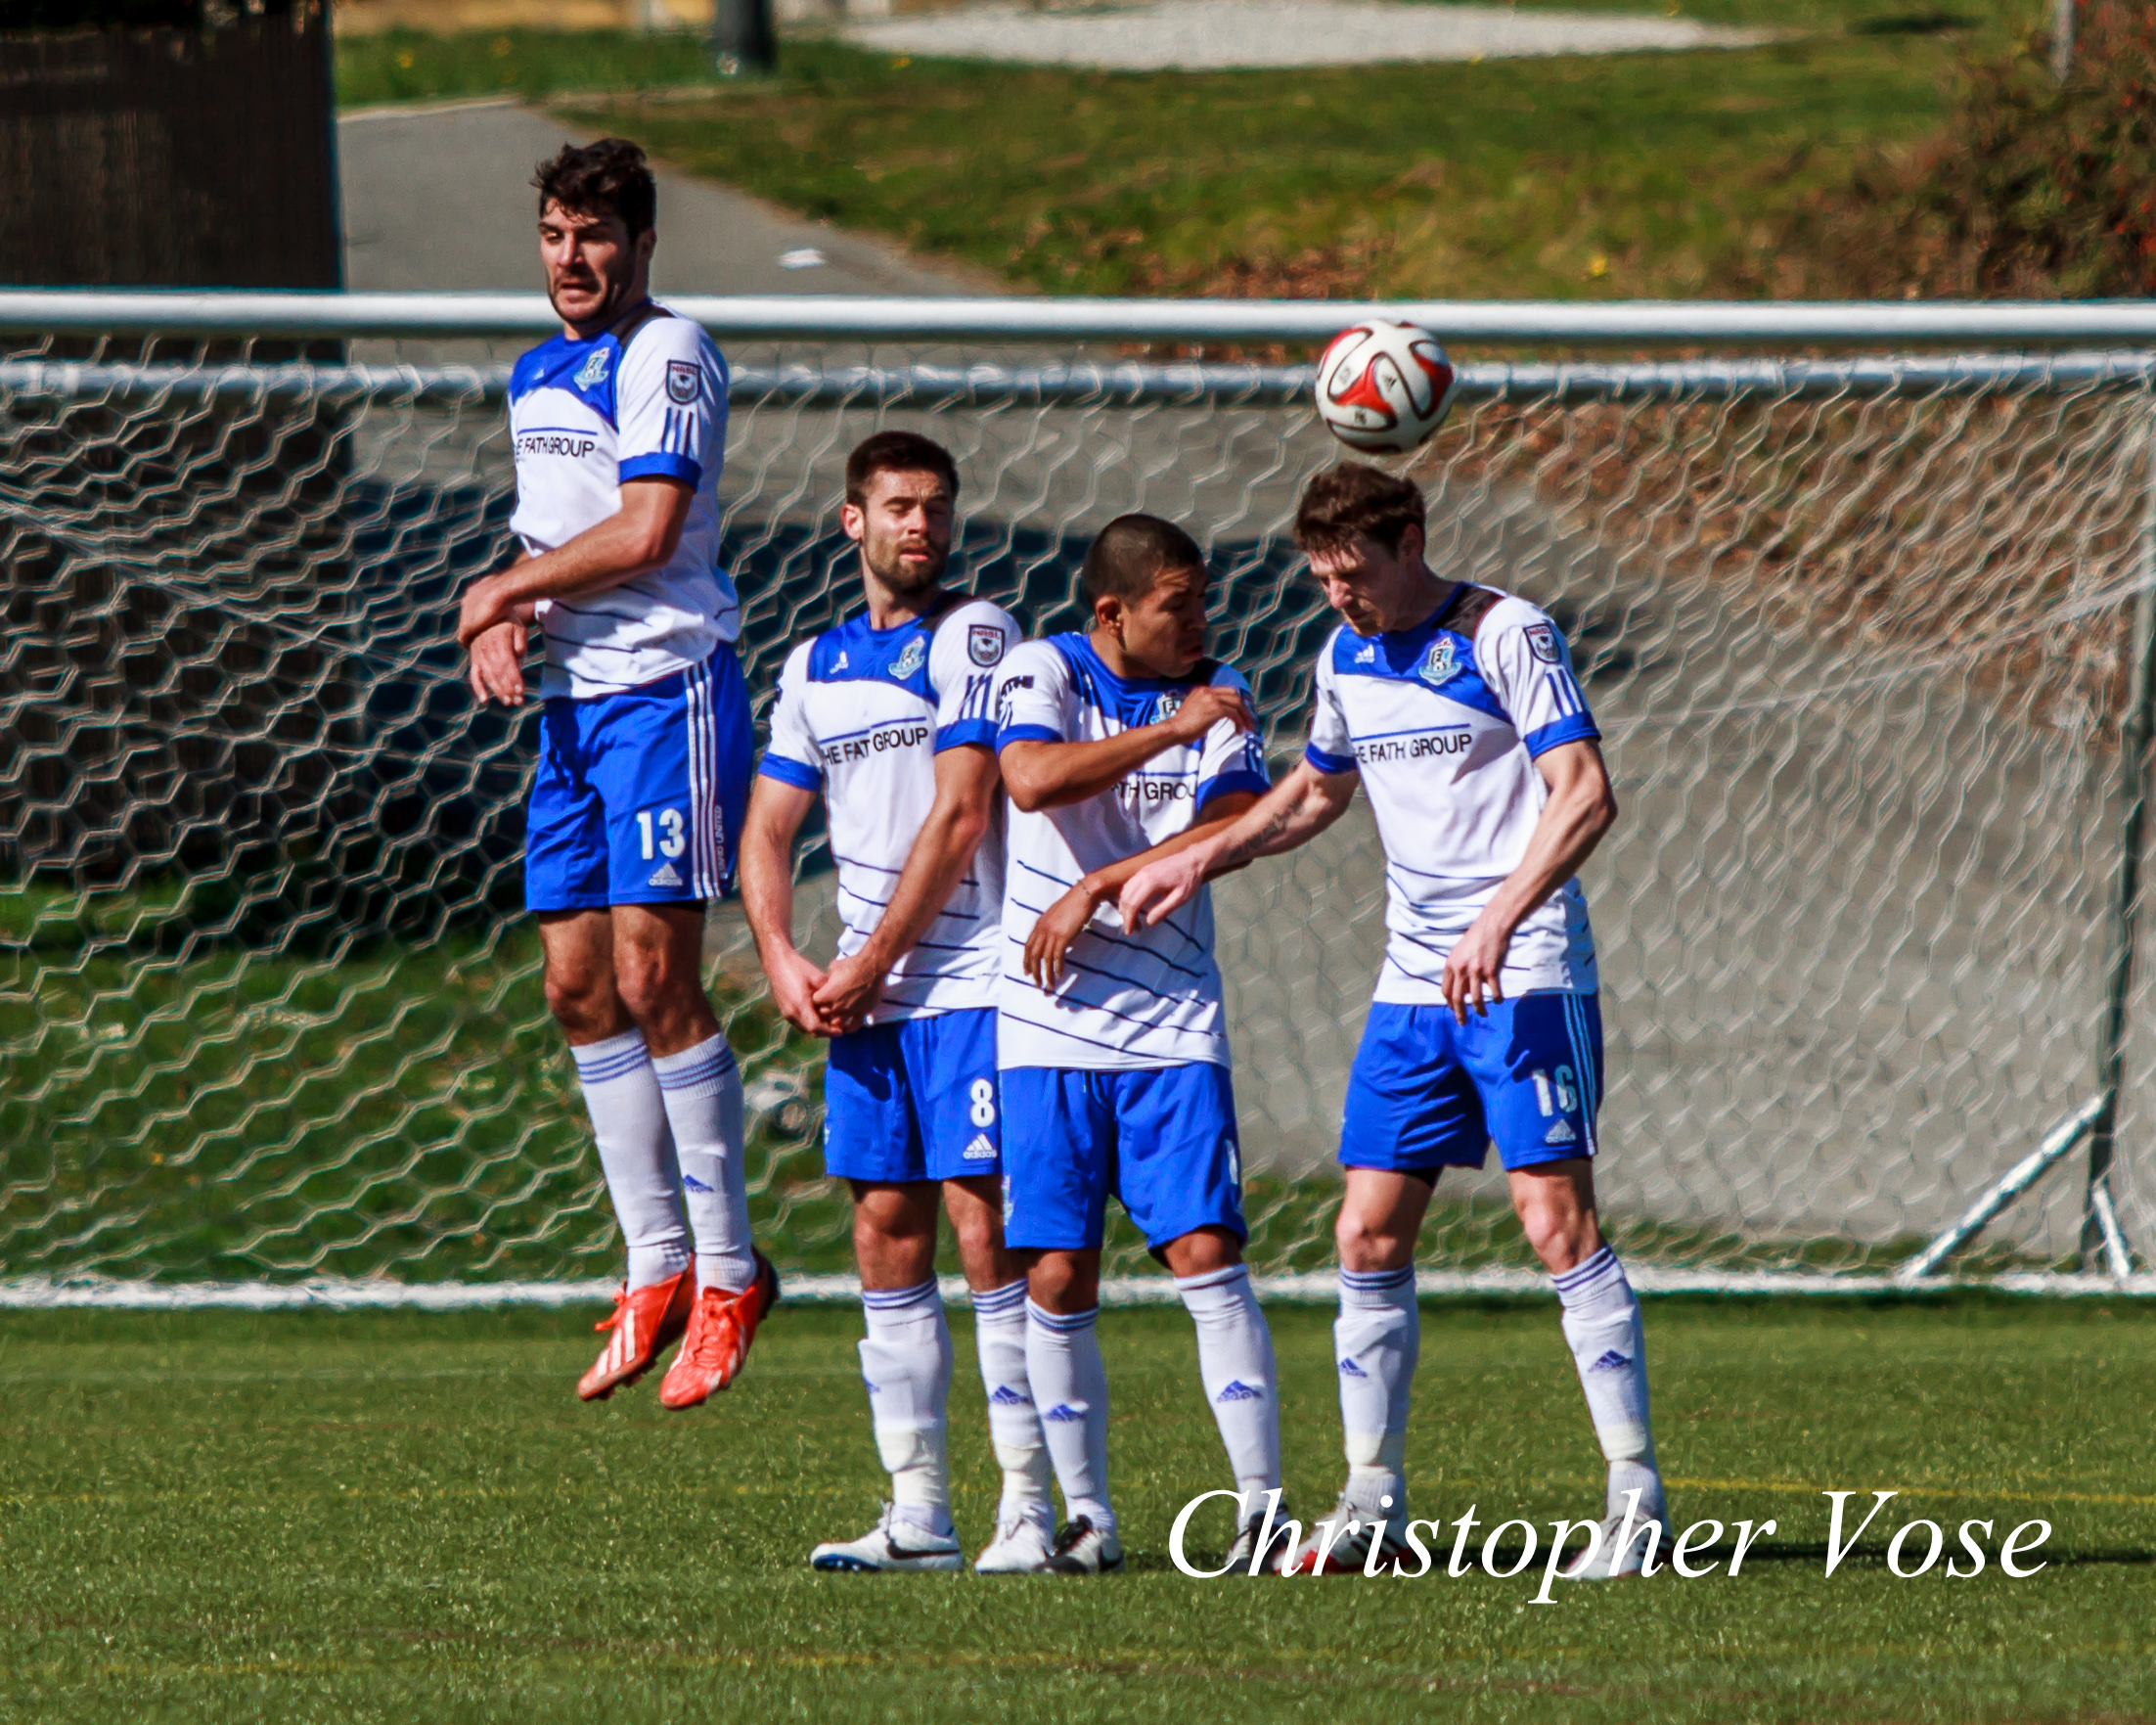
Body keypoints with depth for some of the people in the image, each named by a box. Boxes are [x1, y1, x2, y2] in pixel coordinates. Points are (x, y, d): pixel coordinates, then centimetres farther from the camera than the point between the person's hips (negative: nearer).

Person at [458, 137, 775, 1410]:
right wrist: (505, 618, 3)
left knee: (653, 976, -11)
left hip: (667, 689, -9)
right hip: (572, 699, 9)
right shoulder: (538, 375, 17)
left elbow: (645, 531, -18)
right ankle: (657, 1268, 11)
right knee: (579, 985, 5)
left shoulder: (667, 356, -10)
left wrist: (504, 589, -6)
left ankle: (729, 1270, -4)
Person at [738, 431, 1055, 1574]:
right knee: (887, 1233, 4)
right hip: (863, 1000, 6)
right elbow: (768, 832, 18)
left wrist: (872, 963, -9)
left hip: (968, 983, -6)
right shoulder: (814, 667, 16)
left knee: (984, 1223, -10)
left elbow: (959, 817, -10)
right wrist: (784, 963, 1)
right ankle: (917, 1513, 7)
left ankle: (1030, 1505, -9)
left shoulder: (972, 636, -3)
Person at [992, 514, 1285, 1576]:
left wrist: (1098, 890, -14)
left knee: (1206, 1255, -10)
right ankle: (1086, 1516, 9)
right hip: (1049, 1028, -1)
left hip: (1172, 1026, 1)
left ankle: (1261, 1503, -8)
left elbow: (1230, 829, -6)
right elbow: (1033, 780, -20)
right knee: (1056, 1278, -2)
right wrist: (1172, 730, -20)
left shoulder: (1217, 695, 8)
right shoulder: (1043, 674, -1)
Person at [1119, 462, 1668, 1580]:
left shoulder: (1505, 637, -10)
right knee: (1370, 1235, 2)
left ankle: (1637, 1494, -9)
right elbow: (1316, 791, 31)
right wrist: (1199, 860, 18)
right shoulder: (1346, 659, 12)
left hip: (1526, 978, -7)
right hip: (1410, 987, 7)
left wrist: (1499, 921, -30)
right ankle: (1373, 1500, 10)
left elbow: (1585, 793, -19)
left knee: (1557, 1221, -12)